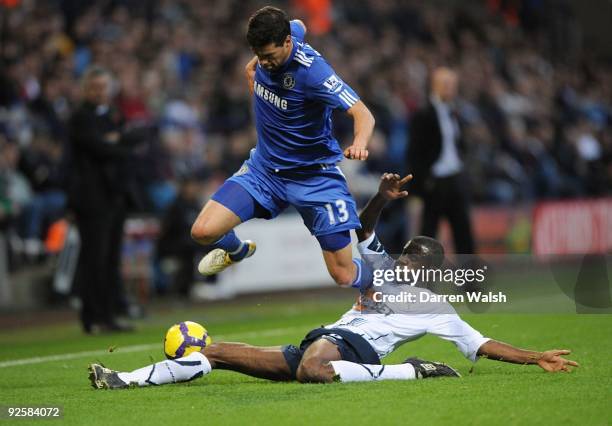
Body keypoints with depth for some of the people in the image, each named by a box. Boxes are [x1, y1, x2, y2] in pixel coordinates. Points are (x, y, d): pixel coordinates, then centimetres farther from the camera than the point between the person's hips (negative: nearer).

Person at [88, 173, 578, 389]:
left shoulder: (436, 309, 13)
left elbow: (482, 343, 10)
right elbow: (362, 230, 25)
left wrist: (534, 358, 1)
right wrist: (383, 199, 6)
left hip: (351, 346, -7)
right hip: (321, 343, 7)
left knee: (312, 370, -45)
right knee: (216, 352, -5)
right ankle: (130, 379, -8)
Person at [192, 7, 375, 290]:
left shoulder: (311, 70, -27)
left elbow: (363, 115, -31)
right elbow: (299, 26, 16)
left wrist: (359, 144, -52)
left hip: (314, 176, -5)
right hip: (264, 167, 5)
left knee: (344, 278, -7)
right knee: (203, 232, -11)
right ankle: (237, 251, 26)